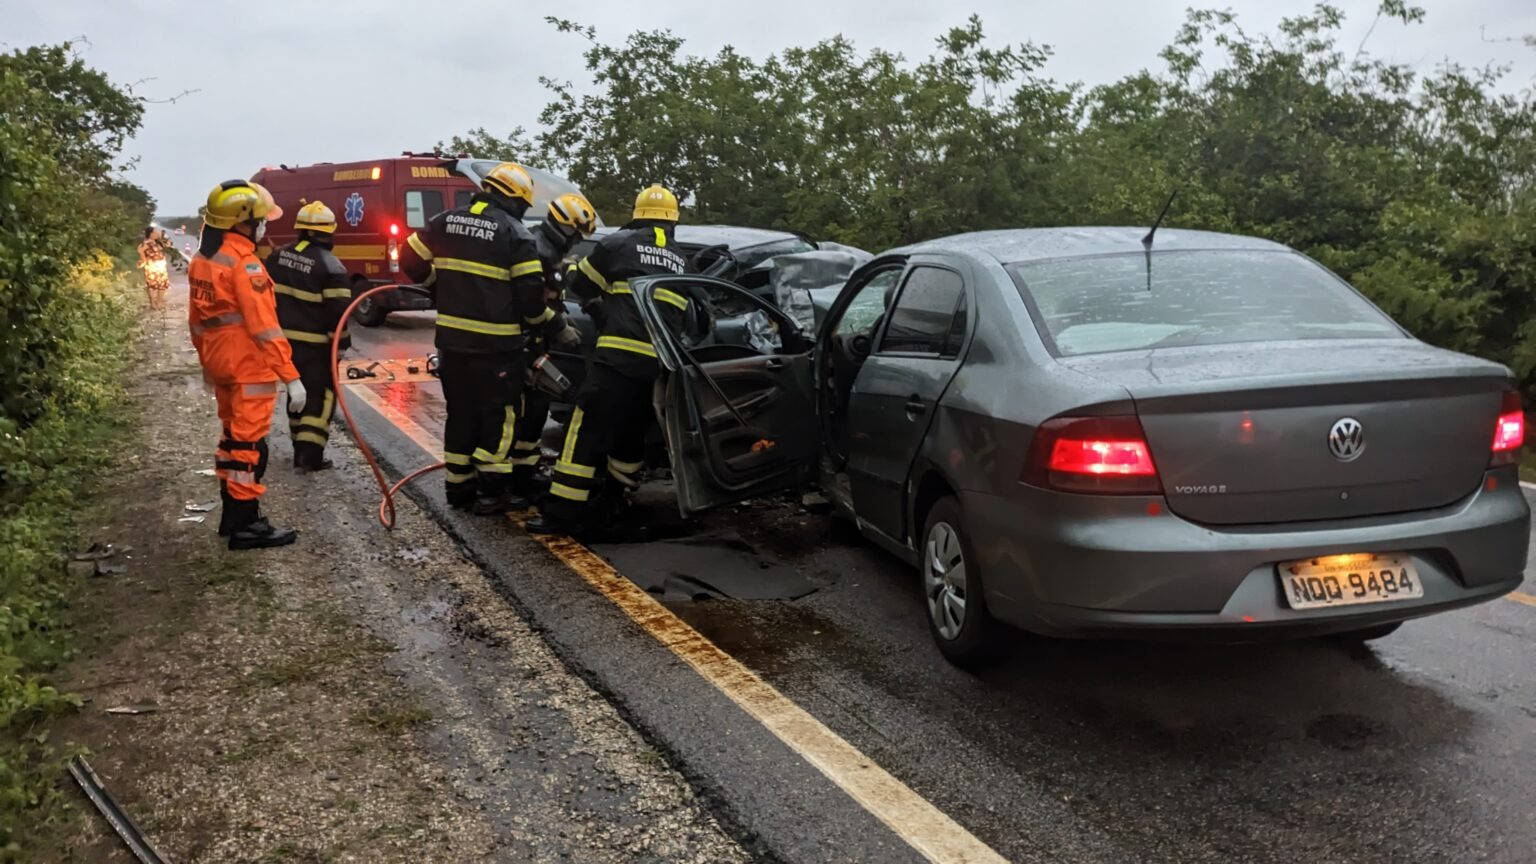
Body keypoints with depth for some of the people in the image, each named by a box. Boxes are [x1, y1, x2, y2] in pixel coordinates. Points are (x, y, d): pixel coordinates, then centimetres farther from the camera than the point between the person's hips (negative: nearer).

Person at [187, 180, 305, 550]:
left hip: (221, 363, 9)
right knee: (249, 444, -3)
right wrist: (290, 377, -22)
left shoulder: (202, 259, 10)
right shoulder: (244, 263, -18)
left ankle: (233, 512, 30)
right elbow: (265, 327, -23)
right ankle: (246, 526, 2)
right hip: (249, 367, -9)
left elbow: (197, 319, 18)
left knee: (233, 437, 20)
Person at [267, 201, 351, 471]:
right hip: (315, 343, -6)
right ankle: (311, 453, -5)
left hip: (284, 339, 7)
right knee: (320, 395, 2)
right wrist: (341, 343, -7)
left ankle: (300, 449, 23)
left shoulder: (278, 257, 7)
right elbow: (338, 310, -17)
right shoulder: (330, 265, -15)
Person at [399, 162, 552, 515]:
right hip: (495, 343, -5)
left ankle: (458, 486, 22)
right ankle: (491, 491, 6)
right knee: (498, 415, 5)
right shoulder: (514, 232, -9)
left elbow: (410, 259, 11)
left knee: (460, 412, 16)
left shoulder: (446, 221, 6)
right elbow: (530, 292, -11)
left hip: (451, 338, 5)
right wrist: (546, 323, 6)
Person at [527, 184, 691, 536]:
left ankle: (564, 511, -8)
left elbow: (580, 286, 12)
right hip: (660, 364, 6)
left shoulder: (620, 243, 5)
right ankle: (613, 502, 28)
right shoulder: (682, 265, 20)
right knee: (632, 434, 19)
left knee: (587, 431, -5)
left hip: (620, 356, -5)